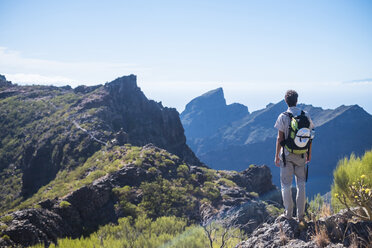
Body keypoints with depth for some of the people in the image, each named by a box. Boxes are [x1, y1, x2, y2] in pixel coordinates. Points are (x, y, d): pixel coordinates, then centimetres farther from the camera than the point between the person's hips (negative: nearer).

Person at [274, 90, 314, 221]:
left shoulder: (283, 117, -11)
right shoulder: (306, 116, -1)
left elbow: (280, 138, -10)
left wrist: (276, 155, -1)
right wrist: (309, 154, 14)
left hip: (287, 154, -3)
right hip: (301, 155, 3)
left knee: (286, 185, 8)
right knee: (301, 184, 13)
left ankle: (288, 213, 13)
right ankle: (300, 214, 17)